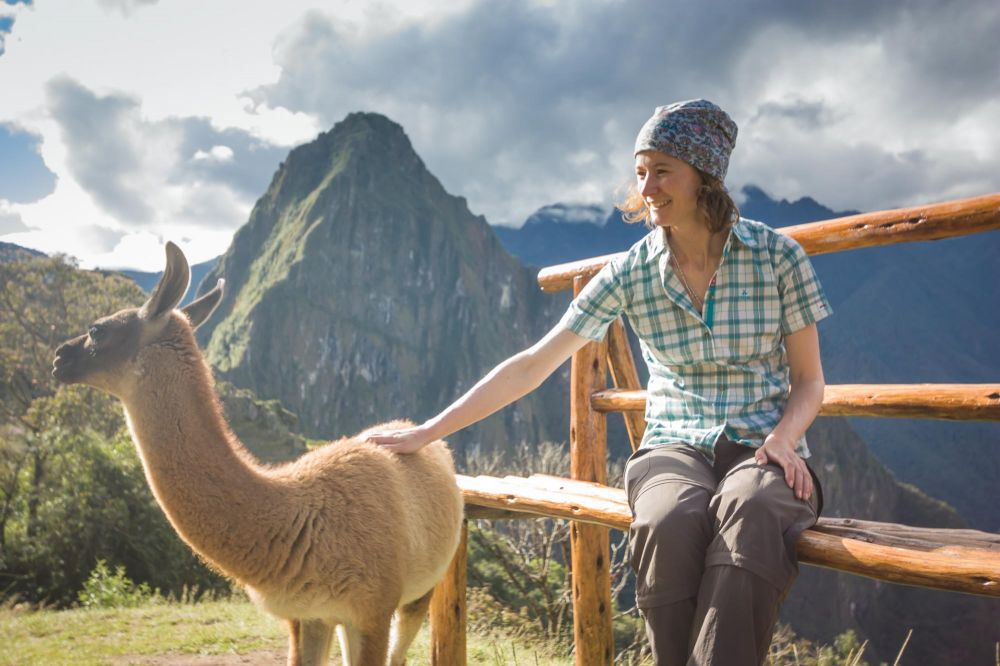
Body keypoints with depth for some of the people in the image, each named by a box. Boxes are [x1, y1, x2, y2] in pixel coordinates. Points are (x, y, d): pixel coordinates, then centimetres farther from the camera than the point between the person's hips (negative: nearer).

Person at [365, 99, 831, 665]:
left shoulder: (777, 256, -1)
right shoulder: (631, 273, 0)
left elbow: (808, 380, 6)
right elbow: (532, 367, 0)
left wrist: (782, 439, -16)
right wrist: (430, 431, -4)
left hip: (761, 451, 0)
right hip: (675, 448, 1)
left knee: (748, 517, -38)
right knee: (670, 525, -36)